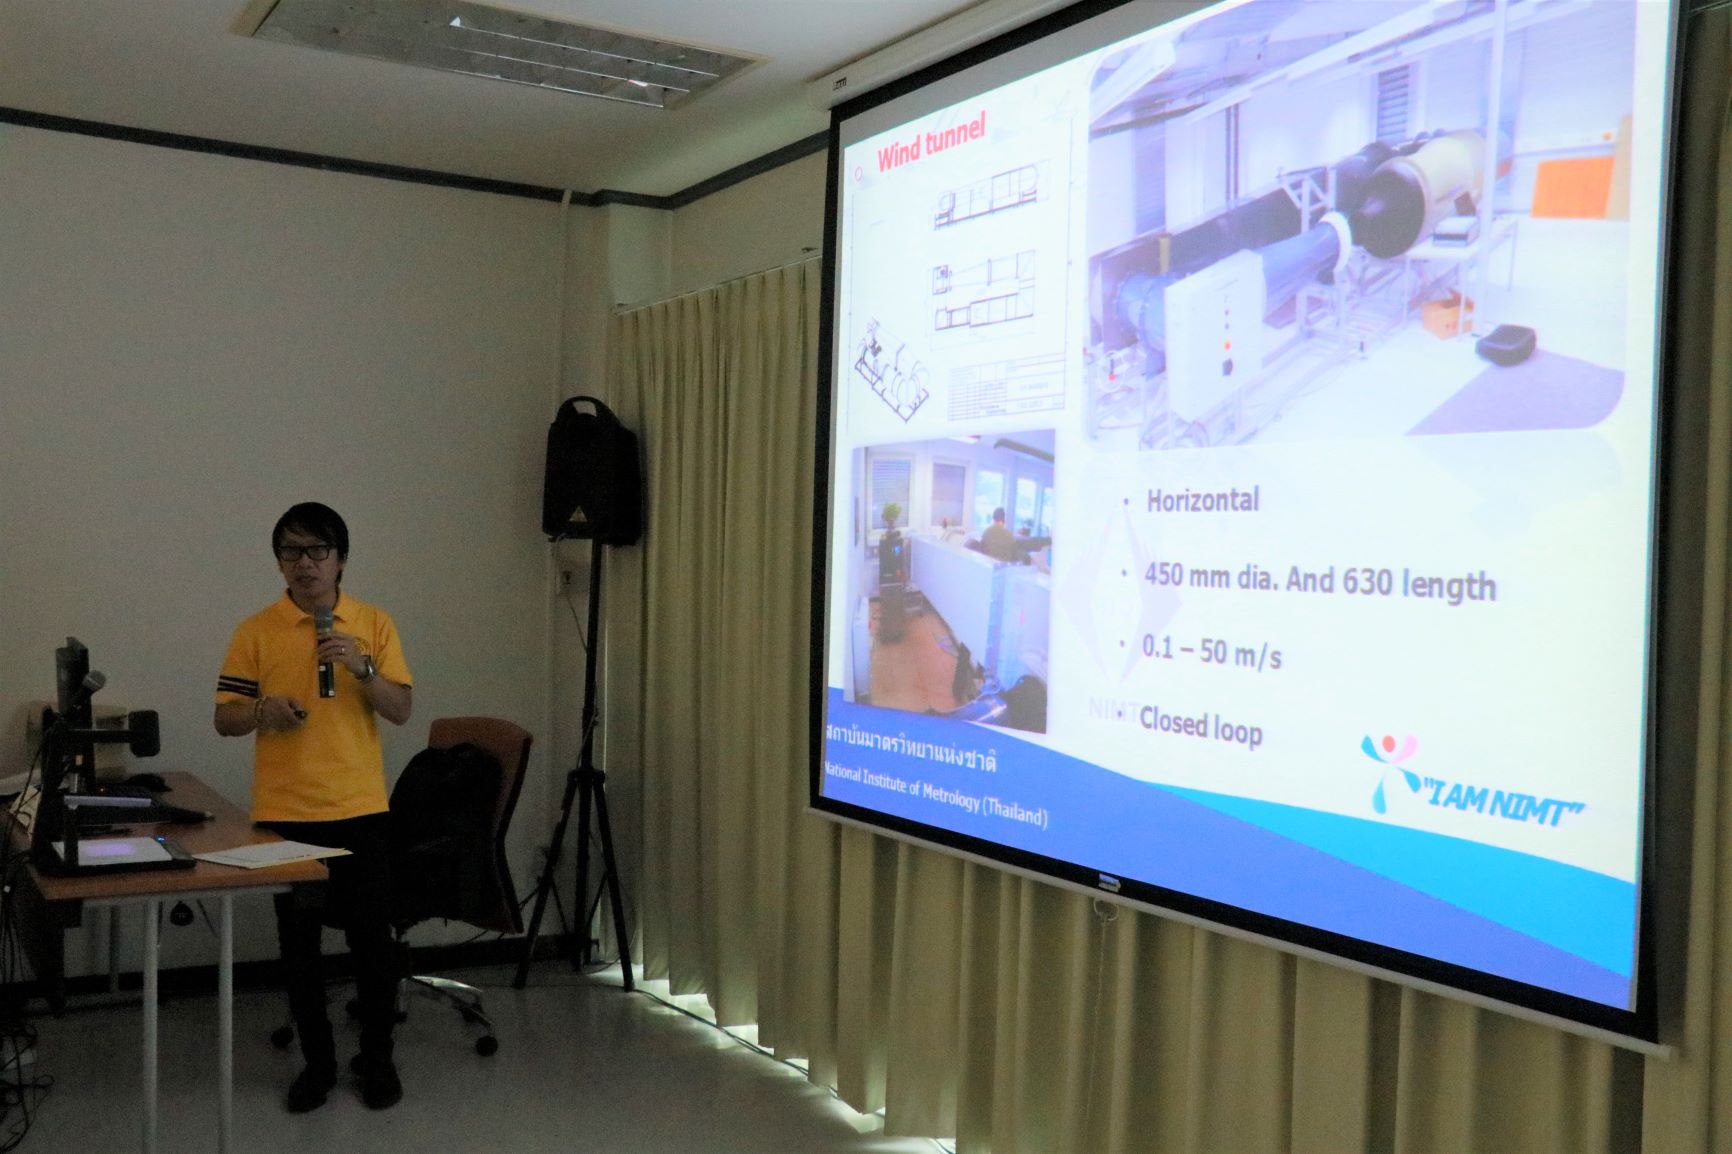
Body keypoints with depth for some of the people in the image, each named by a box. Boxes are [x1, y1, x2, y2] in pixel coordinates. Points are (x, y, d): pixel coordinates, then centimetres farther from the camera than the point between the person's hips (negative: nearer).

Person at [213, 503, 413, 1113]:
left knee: (372, 938, 6)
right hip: (286, 814, 0)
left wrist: (361, 667, -19)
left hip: (362, 810, 0)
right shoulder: (255, 632, 0)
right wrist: (262, 710, -21)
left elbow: (401, 711, -2)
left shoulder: (374, 625, 1)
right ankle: (317, 1060, 25)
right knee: (298, 944, 10)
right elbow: (224, 719, 1)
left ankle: (377, 1057, 23)